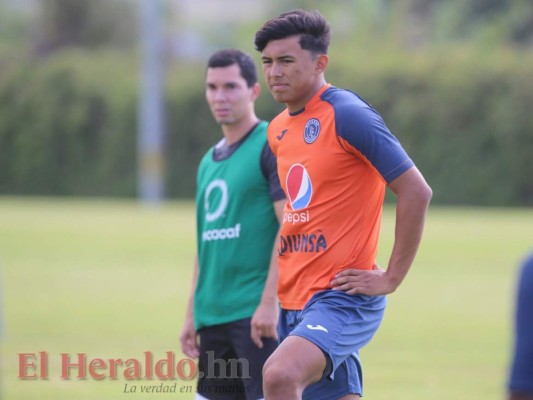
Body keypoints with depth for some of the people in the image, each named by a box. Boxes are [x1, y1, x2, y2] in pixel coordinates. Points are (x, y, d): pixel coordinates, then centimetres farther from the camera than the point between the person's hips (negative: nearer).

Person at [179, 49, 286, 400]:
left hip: (257, 314, -8)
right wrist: (193, 315, 18)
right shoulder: (210, 161, 18)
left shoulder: (273, 146, -6)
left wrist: (269, 302, -20)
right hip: (214, 315, 8)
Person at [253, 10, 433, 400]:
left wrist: (391, 277, -14)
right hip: (296, 299, 9)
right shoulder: (278, 129, 12)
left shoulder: (348, 115, -12)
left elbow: (416, 191, -15)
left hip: (344, 298, -8)